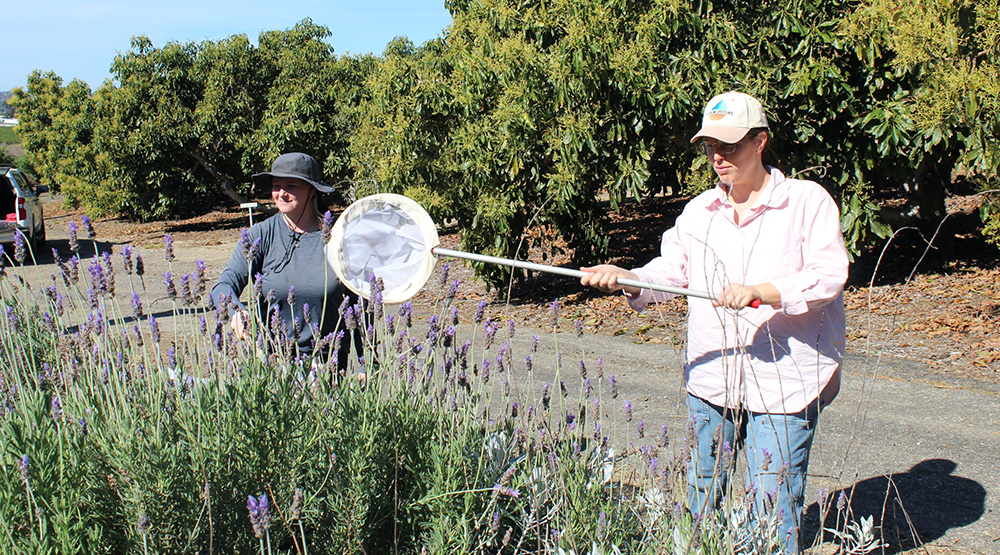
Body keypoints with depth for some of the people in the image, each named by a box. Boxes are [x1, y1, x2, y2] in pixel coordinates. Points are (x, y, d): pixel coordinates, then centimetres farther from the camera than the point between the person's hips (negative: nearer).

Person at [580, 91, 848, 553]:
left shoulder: (808, 201, -4)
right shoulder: (698, 211, 12)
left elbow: (829, 275, -14)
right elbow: (669, 270, 4)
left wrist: (757, 291, -26)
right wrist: (627, 279, -16)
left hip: (784, 383, -5)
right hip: (710, 379, 5)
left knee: (773, 503, -2)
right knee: (703, 489, 16)